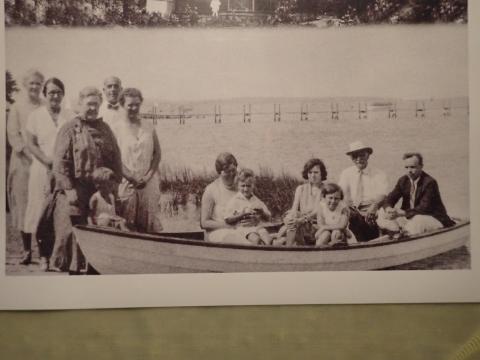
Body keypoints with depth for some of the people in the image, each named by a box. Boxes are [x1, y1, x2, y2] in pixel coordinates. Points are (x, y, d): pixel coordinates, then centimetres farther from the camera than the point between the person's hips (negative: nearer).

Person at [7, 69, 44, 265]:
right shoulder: (17, 107, 7)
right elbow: (13, 135, 0)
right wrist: (28, 153, -12)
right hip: (23, 161, -1)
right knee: (24, 203, 0)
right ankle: (27, 250, 7)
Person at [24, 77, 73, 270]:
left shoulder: (70, 116, 9)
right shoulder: (36, 116, 5)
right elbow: (31, 143, -1)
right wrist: (49, 162, -12)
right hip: (42, 170, -1)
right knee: (42, 212, -1)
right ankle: (43, 256, 5)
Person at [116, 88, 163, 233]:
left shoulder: (149, 127, 9)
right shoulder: (117, 128, -1)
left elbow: (157, 154, 9)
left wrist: (148, 176, -4)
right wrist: (132, 178, -12)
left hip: (149, 182, 3)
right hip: (126, 183, -3)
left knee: (150, 223, 3)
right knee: (126, 227, -1)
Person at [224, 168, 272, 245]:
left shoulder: (256, 200, 15)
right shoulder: (234, 201, 5)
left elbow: (268, 218, 18)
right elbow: (228, 220, -3)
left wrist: (262, 213, -5)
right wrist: (243, 214, -12)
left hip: (257, 226, 4)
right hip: (243, 227, -4)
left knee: (268, 239, -27)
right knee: (256, 239, -33)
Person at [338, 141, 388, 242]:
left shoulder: (379, 174, 8)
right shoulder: (346, 174, 15)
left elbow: (382, 194, -7)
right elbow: (342, 194, 1)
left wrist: (374, 206, -29)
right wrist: (350, 208, -20)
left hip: (370, 212, -1)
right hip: (352, 211, 1)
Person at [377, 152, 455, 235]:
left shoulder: (430, 182, -17)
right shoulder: (403, 181, 4)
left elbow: (424, 208, -25)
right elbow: (390, 198, 0)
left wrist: (402, 213, -36)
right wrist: (389, 209, -25)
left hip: (433, 219, -7)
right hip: (410, 217, 7)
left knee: (417, 221, -41)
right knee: (382, 219, -9)